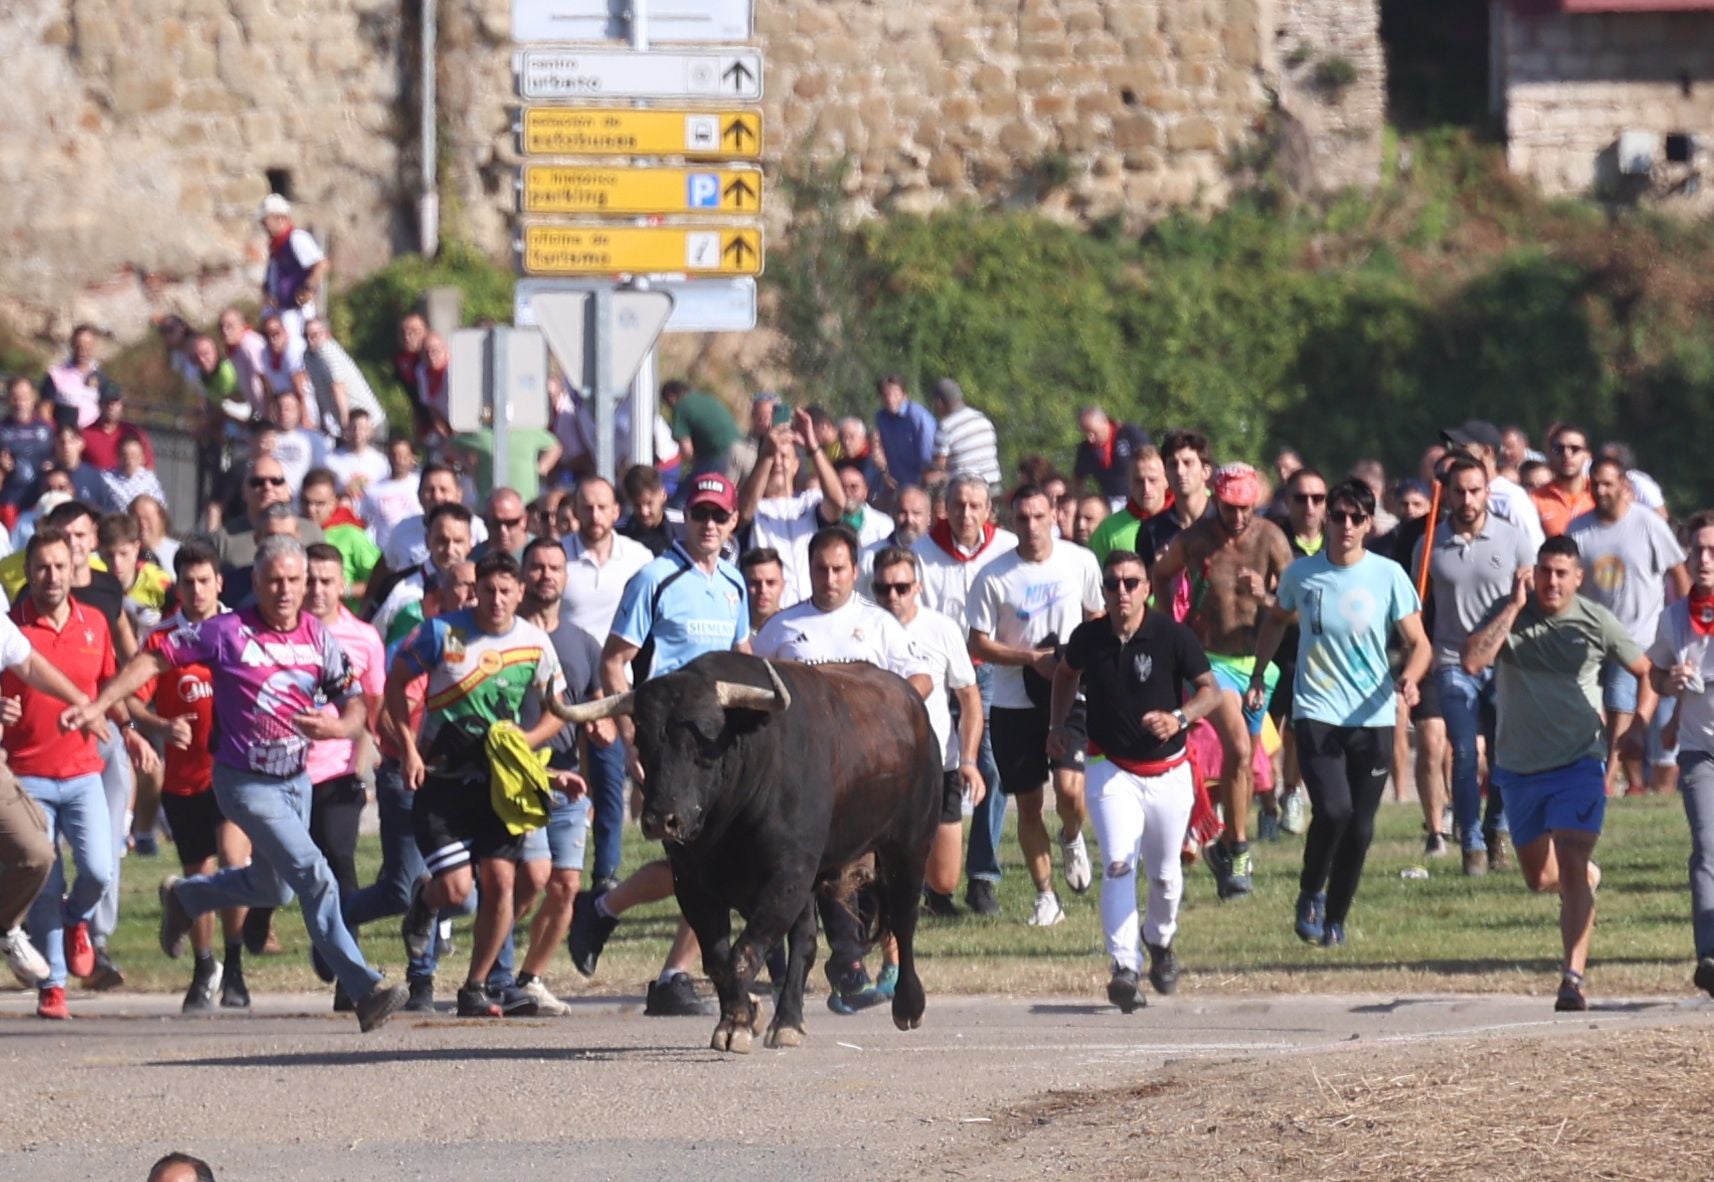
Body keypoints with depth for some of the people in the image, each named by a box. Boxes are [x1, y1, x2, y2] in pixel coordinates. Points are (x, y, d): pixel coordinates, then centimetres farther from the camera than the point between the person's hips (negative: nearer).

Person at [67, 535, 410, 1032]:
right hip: (245, 781, -6)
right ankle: (364, 990, -17)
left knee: (273, 888, 22)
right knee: (315, 878, -17)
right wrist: (98, 705, -14)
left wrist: (336, 727, -22)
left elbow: (355, 709, 2)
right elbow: (155, 660, -7)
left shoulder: (320, 640, -1)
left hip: (296, 779, 6)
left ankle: (184, 898, 47)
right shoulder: (228, 632, -14)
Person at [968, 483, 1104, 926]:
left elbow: (1099, 619, 14)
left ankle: (1072, 838, 16)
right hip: (1014, 702, 0)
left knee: (1070, 788, -19)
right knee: (1028, 804, 4)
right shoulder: (993, 576, -5)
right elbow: (978, 644, -4)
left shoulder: (1080, 562, 1)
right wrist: (1033, 658, -15)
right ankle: (1045, 896, 18)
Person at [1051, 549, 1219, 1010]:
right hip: (1111, 769, 0)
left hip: (1168, 771, 0)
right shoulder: (1088, 638, -4)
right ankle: (1125, 967, -21)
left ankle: (1160, 942, 42)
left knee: (1164, 873, 12)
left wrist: (1179, 718, -25)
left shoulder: (1172, 636, -12)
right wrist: (1059, 723, 9)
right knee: (1118, 865, -18)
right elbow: (1067, 673, 19)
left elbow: (1211, 691, -7)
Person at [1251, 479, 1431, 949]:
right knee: (1333, 809, -21)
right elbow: (1277, 619, 21)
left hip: (1373, 719, 1)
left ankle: (1335, 919, 23)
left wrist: (1408, 678, -21)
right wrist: (1257, 676, 19)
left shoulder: (1388, 576, -3)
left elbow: (1420, 643, -1)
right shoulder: (1302, 573, 1)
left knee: (1359, 829, 3)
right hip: (1317, 713, -1)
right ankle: (1310, 895, 4)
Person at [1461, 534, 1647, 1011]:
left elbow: (1646, 671, 10)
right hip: (1519, 768, 3)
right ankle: (1588, 878, 50)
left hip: (1579, 762, -3)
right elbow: (1473, 661, -21)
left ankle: (1574, 978, -22)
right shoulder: (1510, 614, -4)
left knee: (1570, 865, -18)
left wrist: (1640, 723, -5)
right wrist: (1515, 607, -20)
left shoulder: (1596, 622, -4)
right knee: (1540, 878, 14)